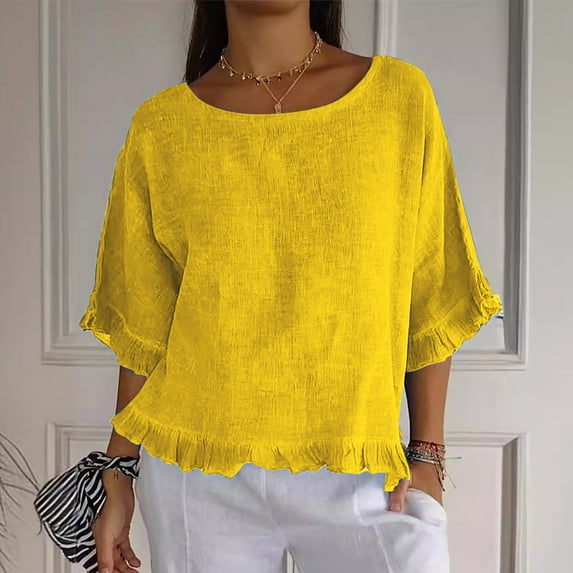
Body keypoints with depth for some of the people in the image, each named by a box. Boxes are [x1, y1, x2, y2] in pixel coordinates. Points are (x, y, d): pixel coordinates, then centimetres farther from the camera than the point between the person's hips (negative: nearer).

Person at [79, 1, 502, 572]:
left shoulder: (401, 94, -1)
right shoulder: (160, 127, -1)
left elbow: (429, 301, 1)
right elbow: (143, 327, 4)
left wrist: (426, 455, 0)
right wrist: (118, 479, 8)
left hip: (360, 479, 0)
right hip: (198, 479, 1)